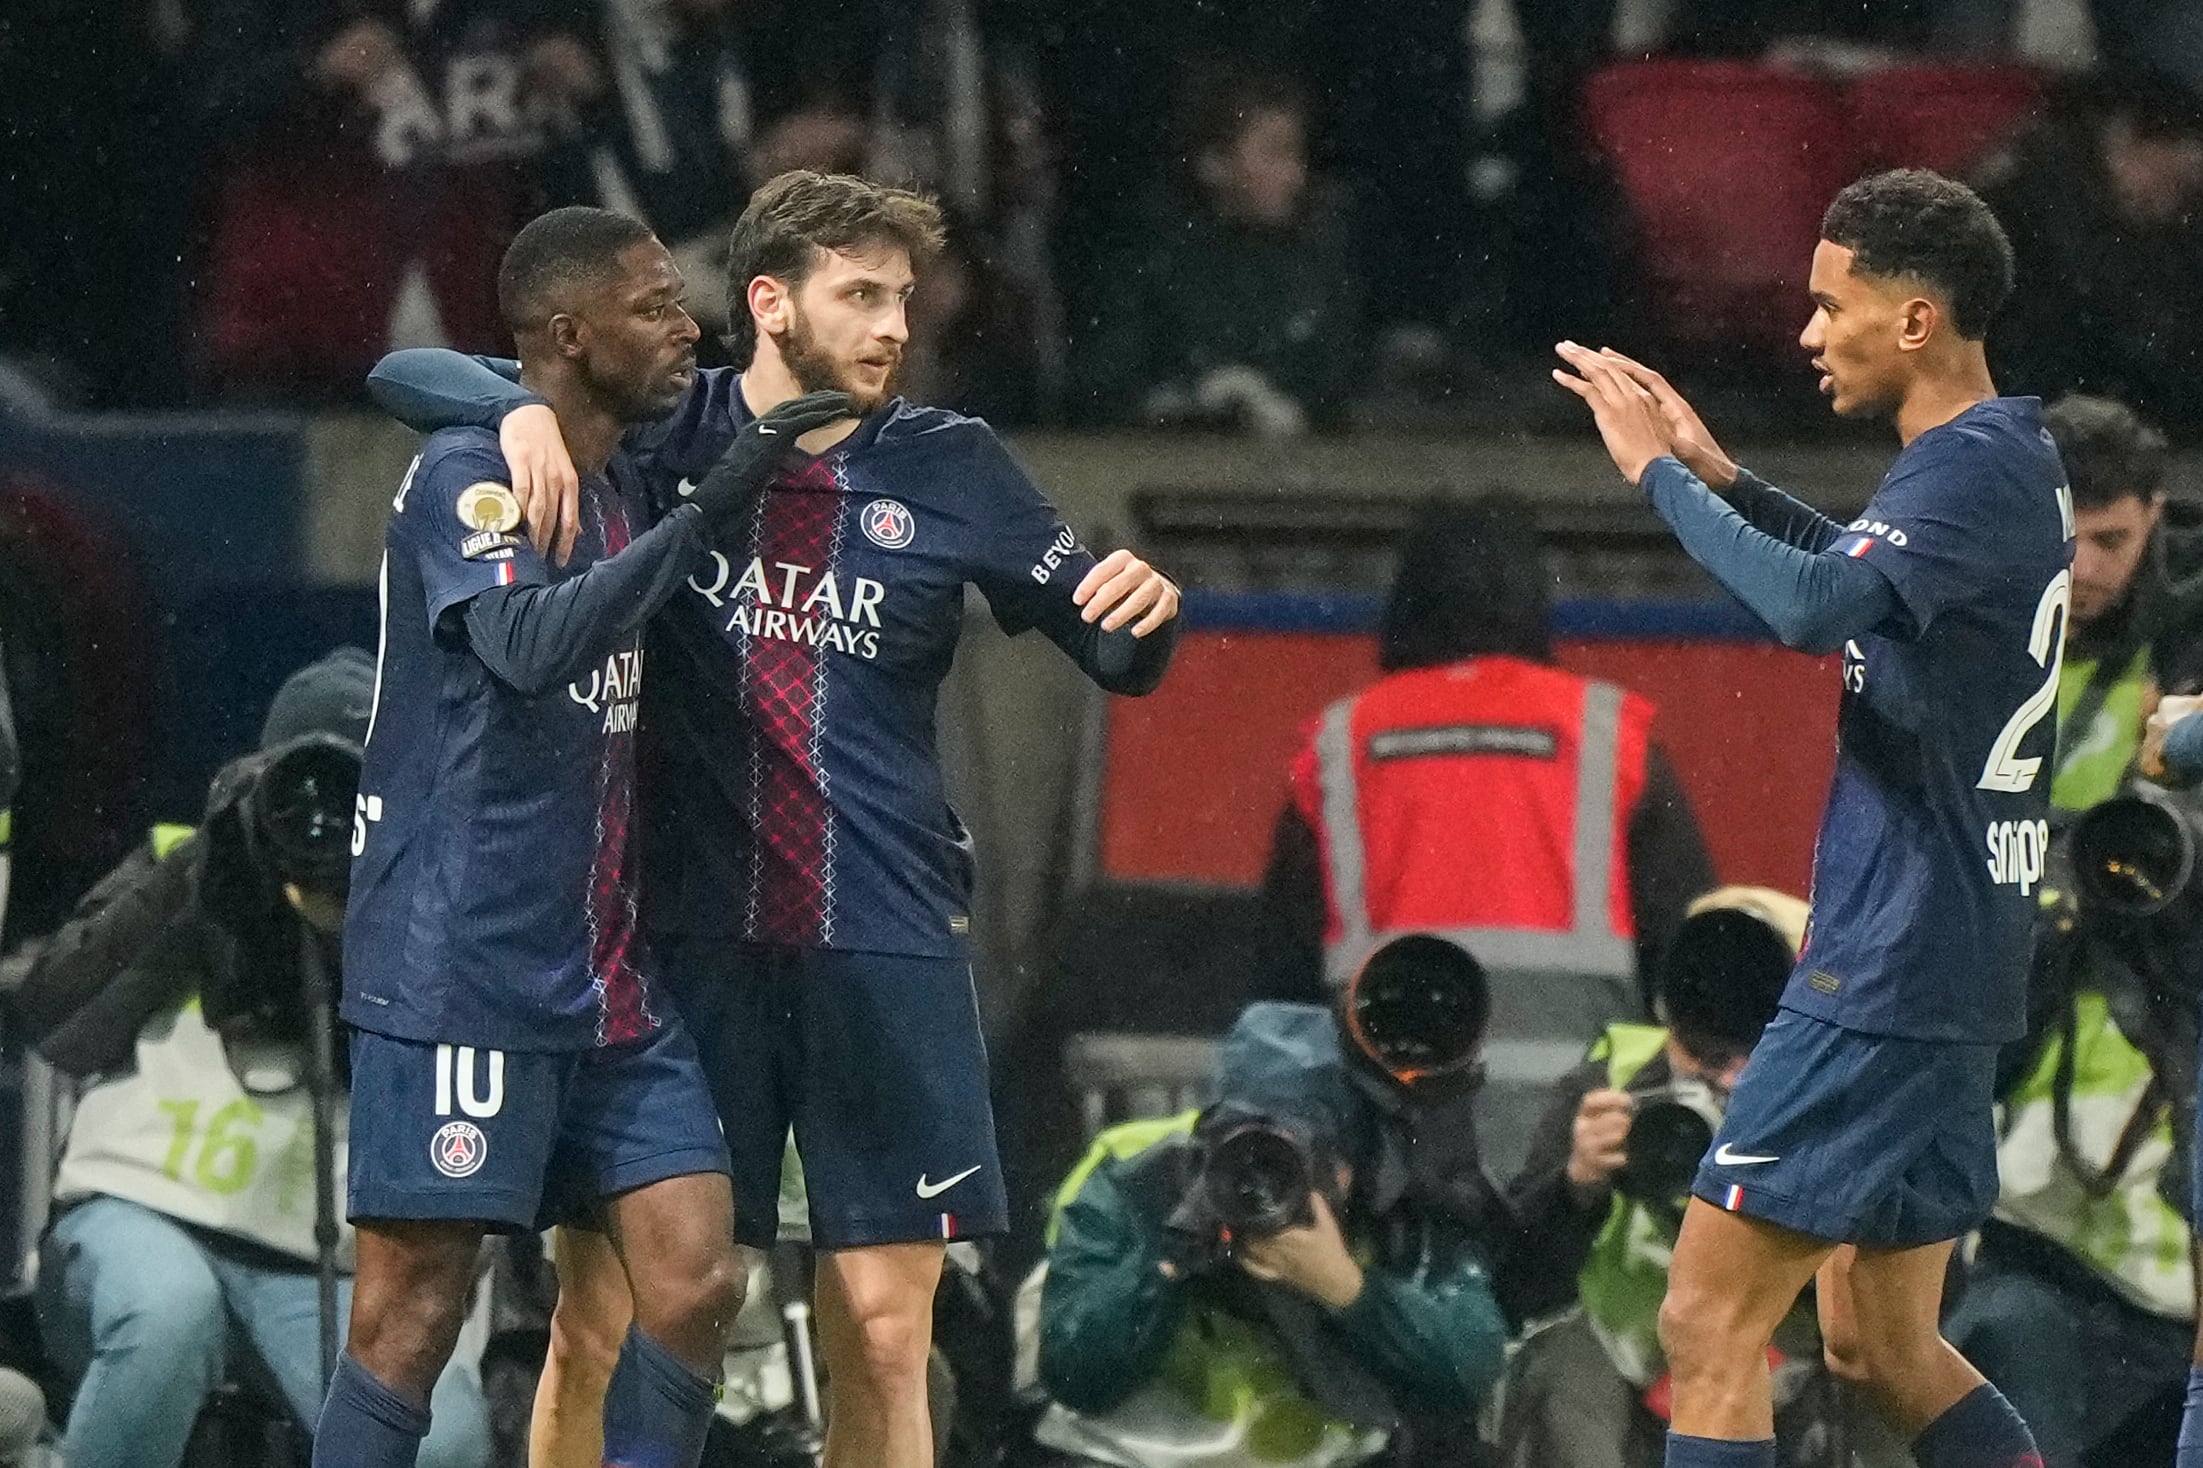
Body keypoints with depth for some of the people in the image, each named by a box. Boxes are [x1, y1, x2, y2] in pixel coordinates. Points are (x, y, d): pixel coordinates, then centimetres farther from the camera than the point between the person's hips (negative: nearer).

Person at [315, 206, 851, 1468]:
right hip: (461, 973, -8)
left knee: (698, 1279, -2)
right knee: (412, 1314, -5)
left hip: (610, 984, 8)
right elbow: (529, 644, -27)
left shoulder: (627, 497, 16)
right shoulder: (469, 476, -10)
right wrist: (702, 521, -30)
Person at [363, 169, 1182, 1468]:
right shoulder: (663, 441, 2)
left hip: (886, 954, 1)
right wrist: (524, 410, -18)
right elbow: (410, 373, 3)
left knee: (884, 1338, 0)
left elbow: (1116, 653, 11)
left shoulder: (949, 469, 5)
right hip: (689, 942, -1)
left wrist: (1146, 608, -12)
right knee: (600, 1326, -3)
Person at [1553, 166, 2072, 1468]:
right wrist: (1719, 474, 20)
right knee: (1883, 1346, 17)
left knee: (1710, 1324, -9)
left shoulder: (1975, 468, -17)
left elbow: (1813, 607, -33)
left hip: (1892, 964, -11)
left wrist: (1660, 472, -20)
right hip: (1944, 965, 11)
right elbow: (1870, 579, 34)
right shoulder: (2012, 459, 14)